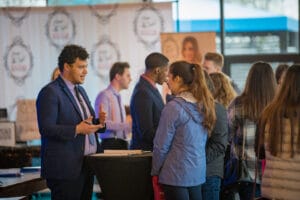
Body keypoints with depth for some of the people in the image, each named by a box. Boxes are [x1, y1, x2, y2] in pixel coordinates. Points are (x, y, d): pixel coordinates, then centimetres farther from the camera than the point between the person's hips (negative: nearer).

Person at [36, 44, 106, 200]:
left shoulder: (80, 91, 19)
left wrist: (99, 122, 2)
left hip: (86, 165, 8)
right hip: (65, 168, -8)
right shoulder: (50, 92, -9)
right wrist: (77, 130, -25)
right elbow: (46, 128, -18)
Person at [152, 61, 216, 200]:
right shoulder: (203, 105, 7)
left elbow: (161, 146, -11)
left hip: (177, 174, -7)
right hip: (198, 173, 7)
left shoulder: (174, 107, -14)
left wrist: (155, 172, 0)